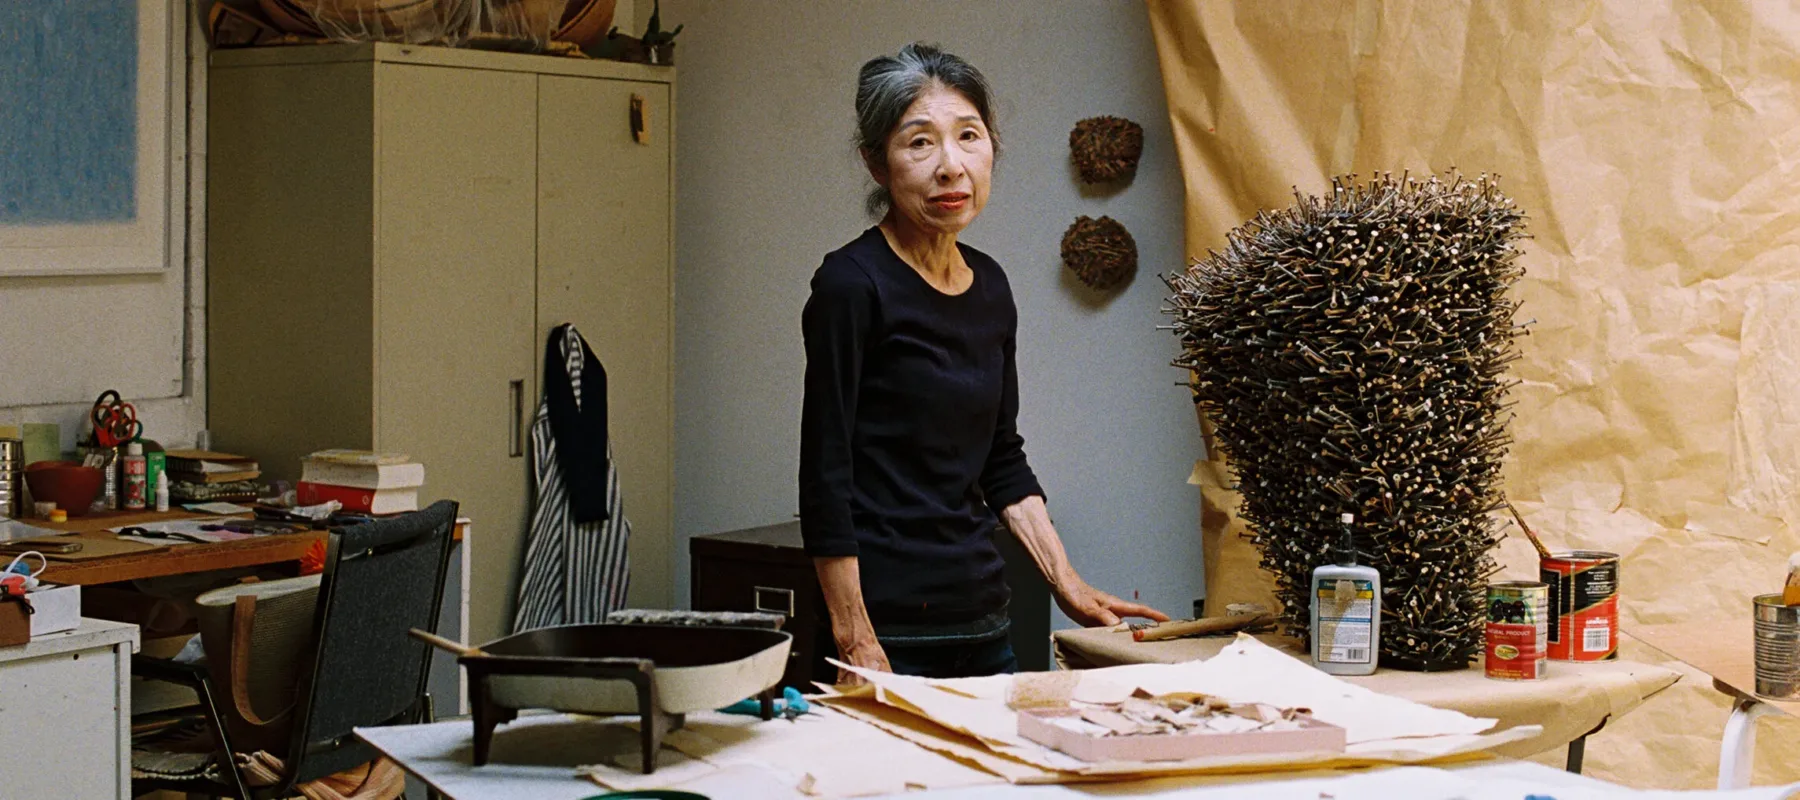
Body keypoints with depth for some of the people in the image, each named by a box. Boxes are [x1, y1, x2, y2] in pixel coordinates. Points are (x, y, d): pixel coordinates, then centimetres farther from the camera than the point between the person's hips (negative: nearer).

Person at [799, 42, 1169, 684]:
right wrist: (855, 644, -17)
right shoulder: (852, 285, -12)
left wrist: (1067, 584, 12)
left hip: (981, 620, 7)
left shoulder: (990, 287, 9)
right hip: (889, 632, -7)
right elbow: (825, 479, -14)